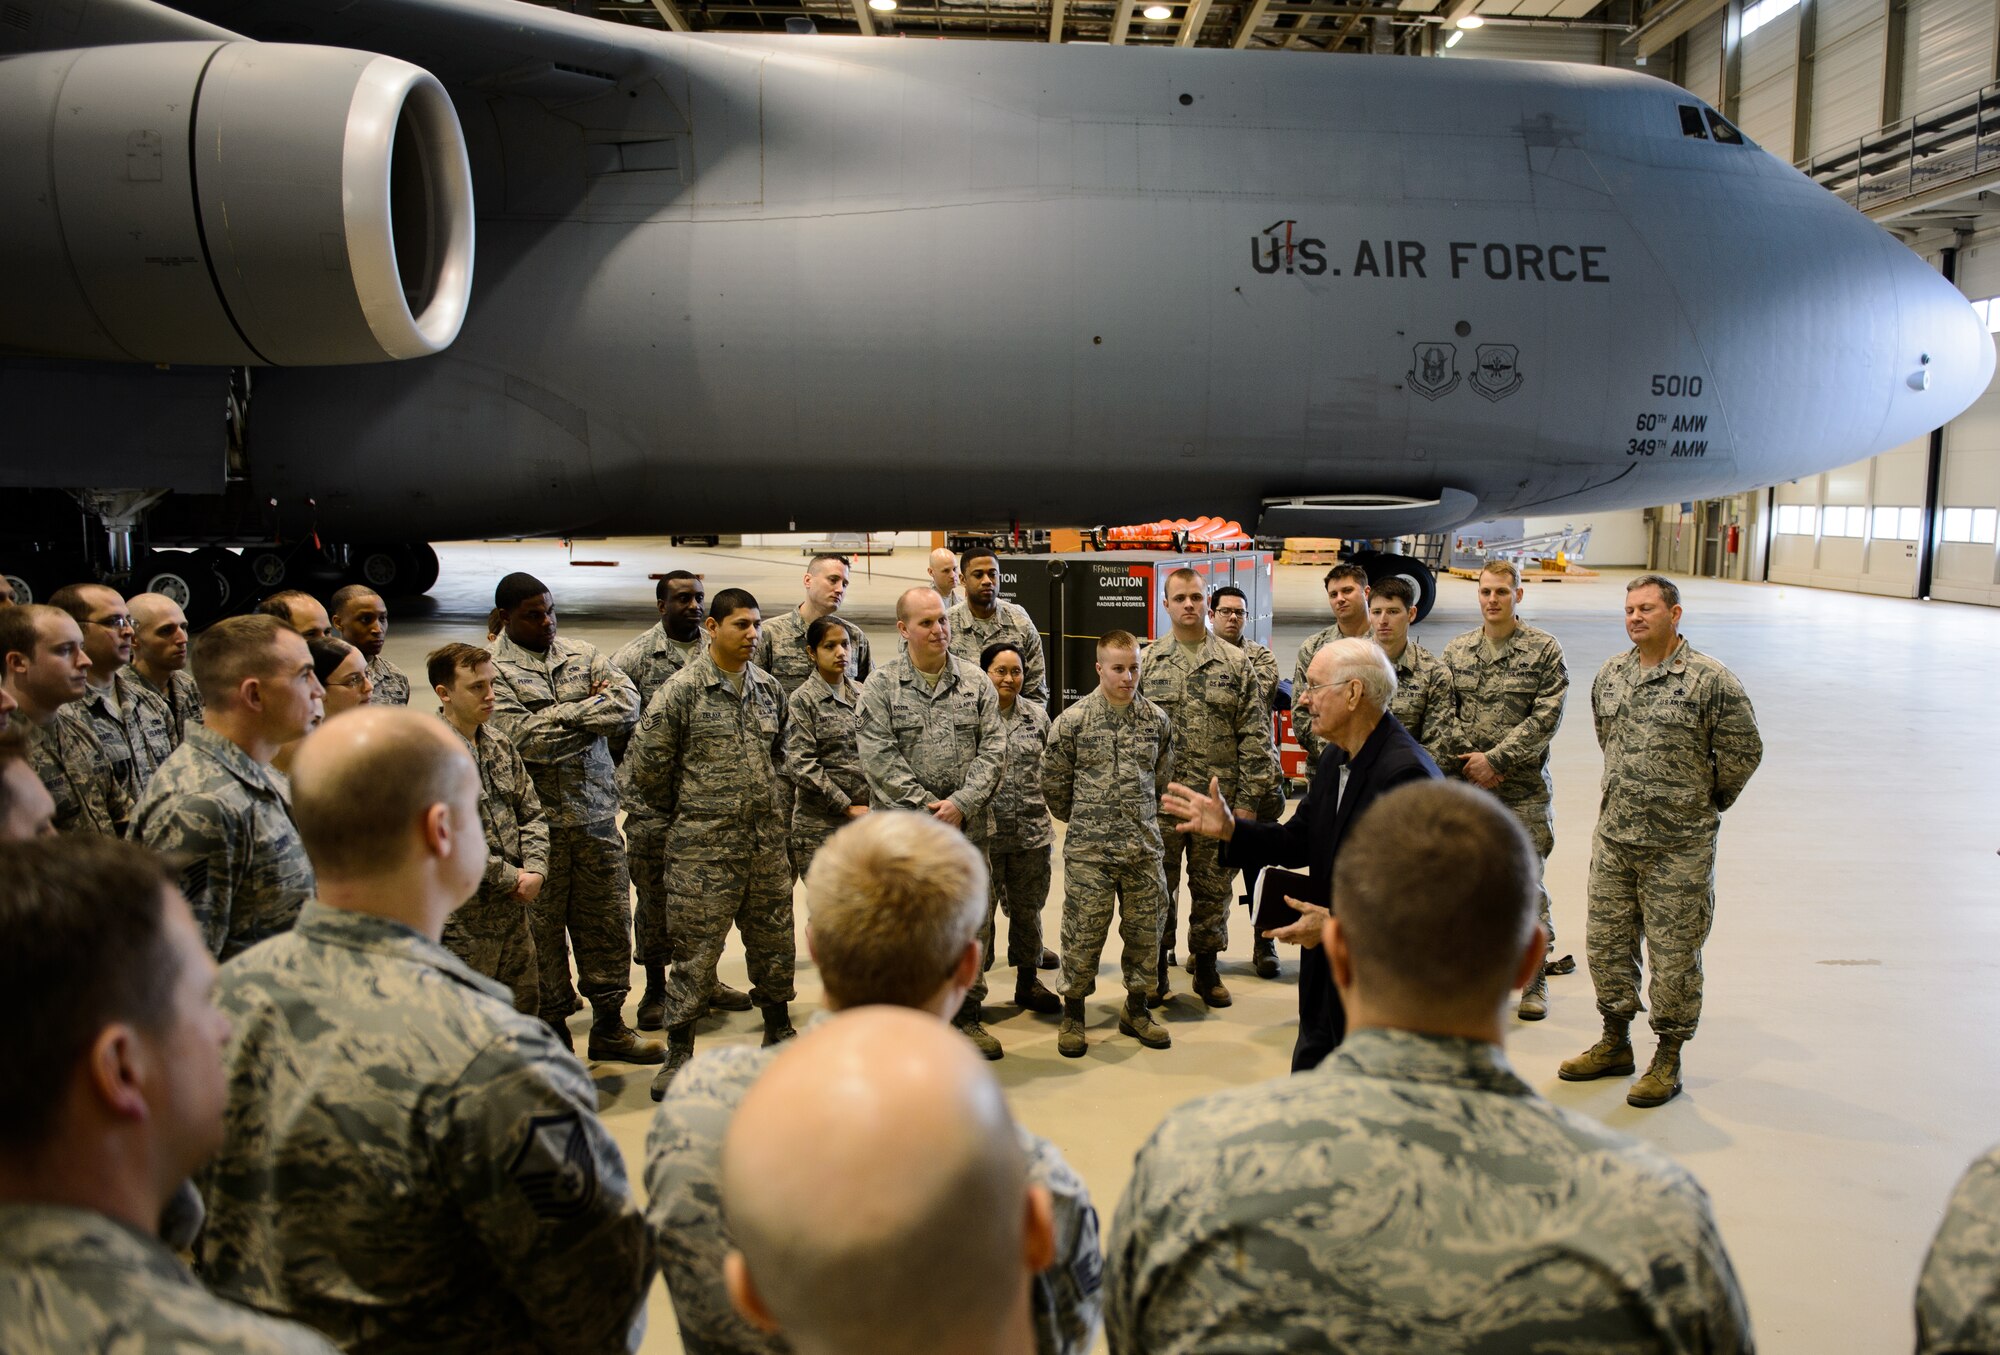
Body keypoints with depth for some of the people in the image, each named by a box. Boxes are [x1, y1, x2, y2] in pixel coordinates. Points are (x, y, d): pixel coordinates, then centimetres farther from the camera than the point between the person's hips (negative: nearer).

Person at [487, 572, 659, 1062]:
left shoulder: (584, 655, 9)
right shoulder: (492, 670, -6)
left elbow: (628, 705, -5)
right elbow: (524, 740, -18)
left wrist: (560, 717, -13)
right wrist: (590, 713, -9)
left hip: (597, 814, 4)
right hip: (537, 820, -4)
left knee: (608, 920, 10)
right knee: (541, 927, 6)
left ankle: (609, 1025, 25)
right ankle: (551, 1032, 22)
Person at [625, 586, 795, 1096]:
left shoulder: (769, 688, 7)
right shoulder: (682, 689, -10)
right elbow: (645, 763, -6)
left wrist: (778, 806, 13)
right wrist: (678, 811, 4)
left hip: (767, 843, 5)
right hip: (704, 846, -5)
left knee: (774, 942, 15)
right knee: (695, 949, 2)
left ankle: (778, 1030, 34)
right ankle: (679, 1053, 16)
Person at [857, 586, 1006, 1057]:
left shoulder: (975, 682, 7)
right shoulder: (881, 687, -1)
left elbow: (993, 749, 2)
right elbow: (880, 758, -8)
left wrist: (961, 803, -10)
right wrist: (928, 806, -13)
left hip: (969, 824, 3)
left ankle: (967, 1014, 23)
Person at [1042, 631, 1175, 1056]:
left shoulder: (1158, 720, 4)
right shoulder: (1071, 721, -6)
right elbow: (1054, 784, 3)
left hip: (1145, 847, 3)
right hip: (1089, 850, -3)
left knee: (1146, 930, 10)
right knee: (1083, 933, 2)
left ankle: (1137, 1009, 28)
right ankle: (1073, 1013, 19)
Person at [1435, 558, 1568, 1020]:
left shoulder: (1544, 649, -1)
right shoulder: (1456, 651, 9)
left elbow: (1545, 717, -8)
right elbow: (1443, 714, 6)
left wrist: (1495, 759, -13)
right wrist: (1470, 760, -8)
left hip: (1523, 789, -3)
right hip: (1463, 784, 3)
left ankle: (1533, 978, 15)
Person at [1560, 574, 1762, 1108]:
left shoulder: (1710, 679, -10)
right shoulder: (1611, 673, 8)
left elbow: (1744, 750, -3)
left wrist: (1706, 800, 5)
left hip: (1679, 845, -6)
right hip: (1613, 837, 6)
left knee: (1673, 953, 2)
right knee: (1606, 942, 13)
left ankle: (1668, 1060, 17)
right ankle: (1615, 1044, 29)